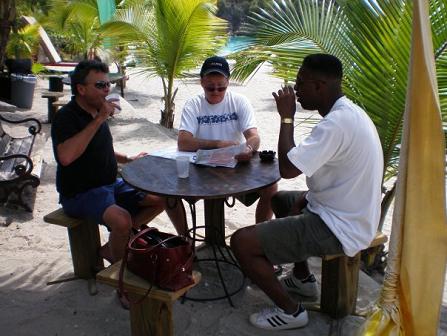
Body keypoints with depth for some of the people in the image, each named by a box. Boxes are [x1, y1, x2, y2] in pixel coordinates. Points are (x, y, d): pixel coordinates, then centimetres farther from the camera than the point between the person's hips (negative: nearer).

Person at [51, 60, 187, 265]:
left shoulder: (96, 111, 9)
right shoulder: (66, 117, -17)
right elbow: (65, 156, -37)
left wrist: (128, 160, 10)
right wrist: (99, 120, -30)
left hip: (111, 184, 9)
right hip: (80, 193, -9)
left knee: (164, 198, 2)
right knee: (122, 219, -35)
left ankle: (112, 247, 7)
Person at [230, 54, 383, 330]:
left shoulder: (337, 123, -26)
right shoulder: (350, 113, 6)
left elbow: (287, 169, -29)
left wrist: (287, 117, -16)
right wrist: (305, 198, 7)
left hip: (339, 229, -10)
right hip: (349, 214, 10)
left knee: (242, 242, -12)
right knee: (280, 200, 32)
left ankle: (290, 310, 5)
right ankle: (303, 278, 34)